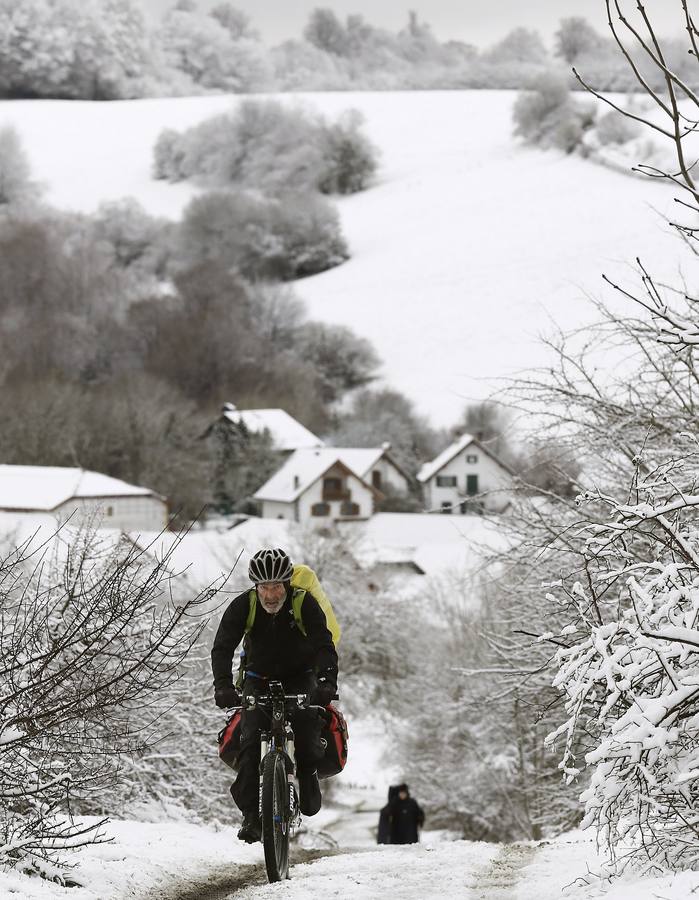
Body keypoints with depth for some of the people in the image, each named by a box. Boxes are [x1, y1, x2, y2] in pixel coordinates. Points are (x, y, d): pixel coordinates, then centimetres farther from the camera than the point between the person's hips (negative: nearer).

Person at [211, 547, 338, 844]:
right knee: (250, 739, -19)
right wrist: (223, 686, -44)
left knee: (307, 720, -28)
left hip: (299, 677, -1)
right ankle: (250, 813, -16)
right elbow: (222, 647, -27)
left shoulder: (305, 603, -21)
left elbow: (324, 645, -30)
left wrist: (327, 682, -48)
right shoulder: (243, 606, -19)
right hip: (259, 678, 1)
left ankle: (309, 775, 1)